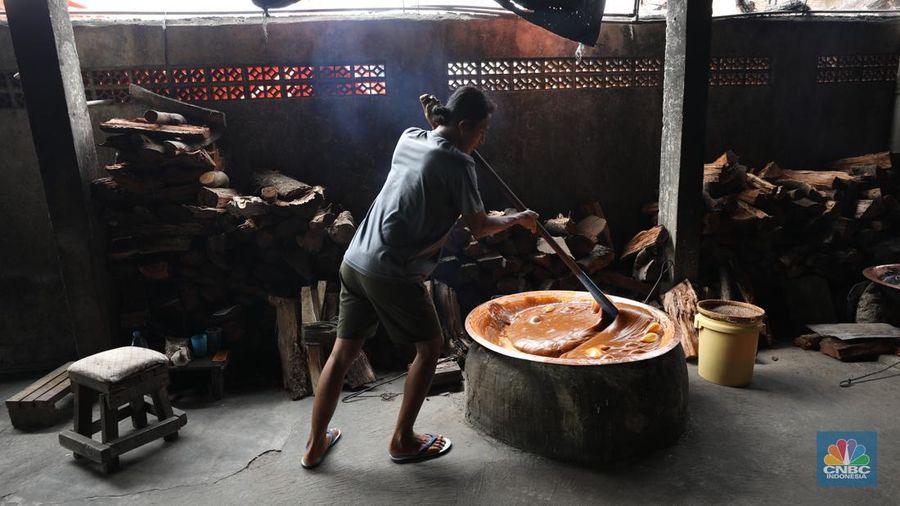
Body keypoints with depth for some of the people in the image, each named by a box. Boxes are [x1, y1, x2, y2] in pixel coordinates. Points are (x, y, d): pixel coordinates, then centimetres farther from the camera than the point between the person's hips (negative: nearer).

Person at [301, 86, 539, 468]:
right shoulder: (457, 163, -11)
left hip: (355, 261, 8)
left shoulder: (409, 138, 11)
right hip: (392, 274, -8)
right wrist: (518, 219, 13)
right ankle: (402, 440, 23)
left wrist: (433, 117, 23)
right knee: (430, 347, 13)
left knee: (343, 352, 17)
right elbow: (479, 228, -3)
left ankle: (315, 445, 29)